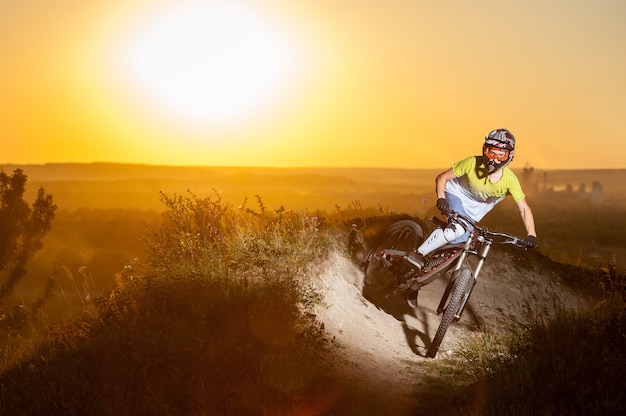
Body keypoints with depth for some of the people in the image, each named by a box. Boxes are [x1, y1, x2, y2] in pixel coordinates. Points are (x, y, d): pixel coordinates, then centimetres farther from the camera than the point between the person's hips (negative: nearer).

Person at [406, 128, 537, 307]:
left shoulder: (510, 180, -26)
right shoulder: (472, 164, -29)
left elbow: (524, 208, -20)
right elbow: (442, 177, -18)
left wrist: (531, 234, -34)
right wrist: (440, 198, -36)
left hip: (472, 215, 3)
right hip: (455, 197, -3)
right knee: (458, 229, -35)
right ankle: (418, 254, -22)